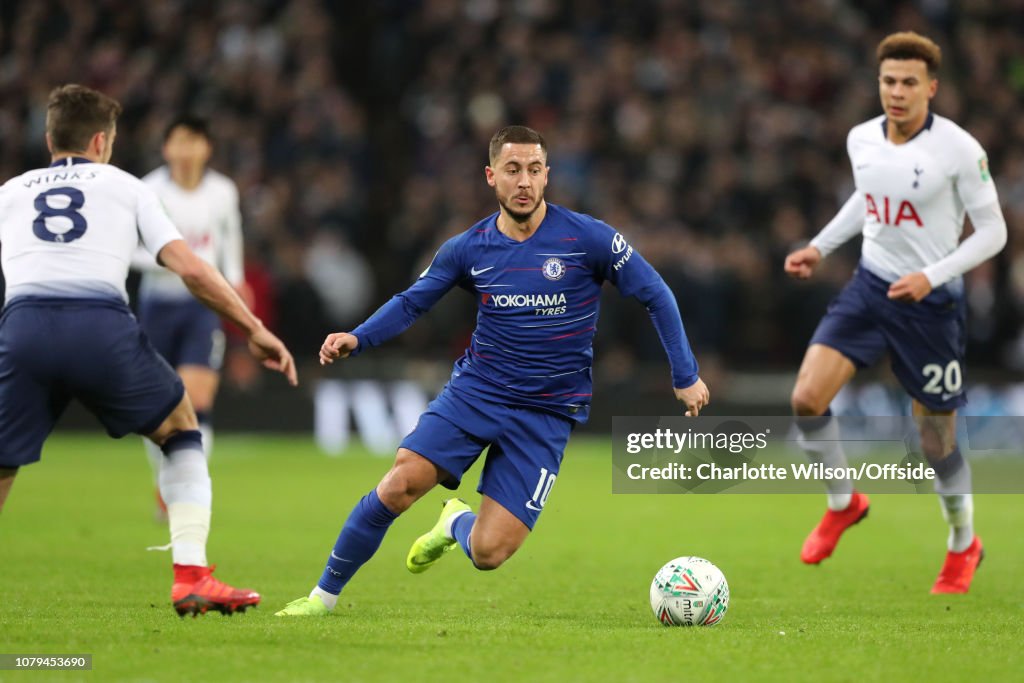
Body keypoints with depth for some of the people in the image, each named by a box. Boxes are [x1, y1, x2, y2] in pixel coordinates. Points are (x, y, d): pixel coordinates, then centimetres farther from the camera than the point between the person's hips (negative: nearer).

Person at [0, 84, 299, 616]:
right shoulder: (123, 186, 23)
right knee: (182, 432, 23)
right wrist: (255, 330, 19)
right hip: (102, 327, -1)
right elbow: (190, 269, 13)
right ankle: (191, 579, 12)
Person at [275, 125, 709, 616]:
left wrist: (685, 376, -1)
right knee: (400, 484, -20)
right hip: (475, 391, 2)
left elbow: (655, 295, -1)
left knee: (488, 553, -11)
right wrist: (356, 339, -9)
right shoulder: (469, 248, 0)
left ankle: (456, 524, 29)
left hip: (547, 414, -2)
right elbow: (411, 302, 10)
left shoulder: (587, 239, -9)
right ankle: (325, 593, -2)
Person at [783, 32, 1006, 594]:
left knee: (935, 440, 5)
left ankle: (963, 544, 33)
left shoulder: (959, 148, -17)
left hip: (931, 302, -4)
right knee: (807, 398, -14)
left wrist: (932, 277, -22)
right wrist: (819, 248, 13)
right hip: (870, 288, 4)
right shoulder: (861, 139, -1)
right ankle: (843, 504, 12)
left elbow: (993, 231, -11)